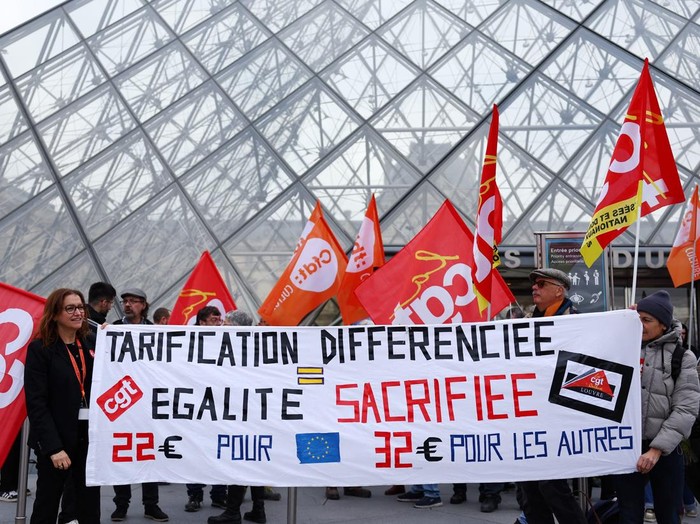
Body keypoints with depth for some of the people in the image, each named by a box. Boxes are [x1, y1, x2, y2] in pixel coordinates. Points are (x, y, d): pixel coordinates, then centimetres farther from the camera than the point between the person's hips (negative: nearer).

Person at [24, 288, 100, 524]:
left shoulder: (90, 346, 11)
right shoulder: (40, 349, -6)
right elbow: (36, 403, -13)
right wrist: (53, 446, -19)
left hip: (89, 435, 5)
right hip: (57, 438, -5)